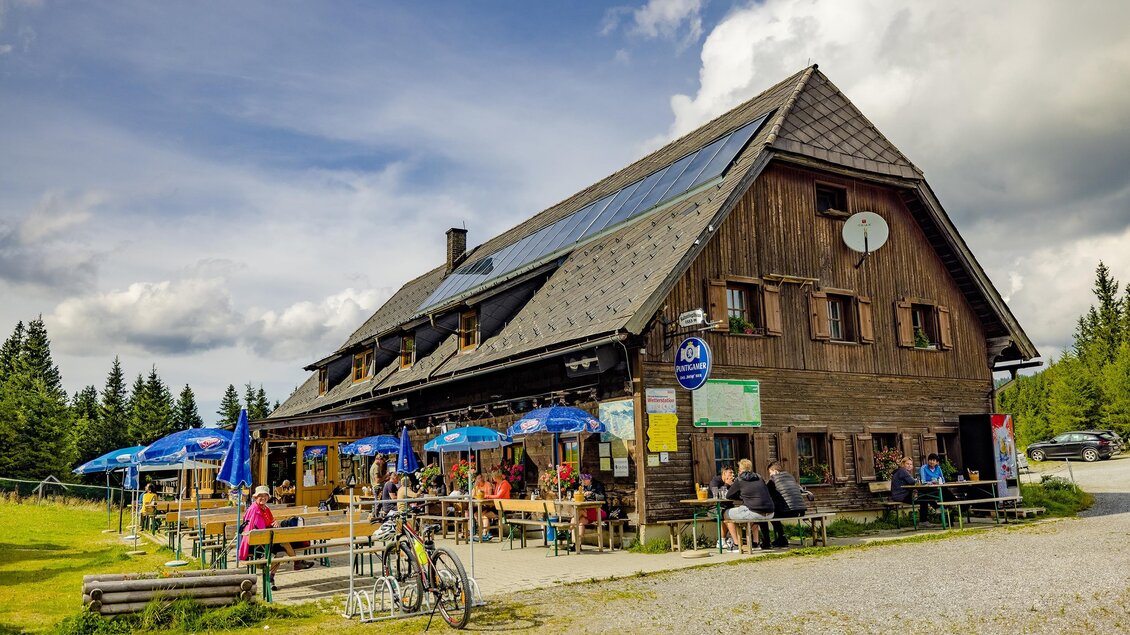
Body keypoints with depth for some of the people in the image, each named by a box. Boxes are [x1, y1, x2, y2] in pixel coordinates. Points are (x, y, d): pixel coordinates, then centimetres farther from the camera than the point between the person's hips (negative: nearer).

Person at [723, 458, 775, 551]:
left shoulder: (739, 480, 3)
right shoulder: (759, 477, 16)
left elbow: (728, 496, 12)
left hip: (755, 513, -6)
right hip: (769, 514, 6)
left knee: (727, 514, 15)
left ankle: (736, 545, 11)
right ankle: (755, 543, 36)